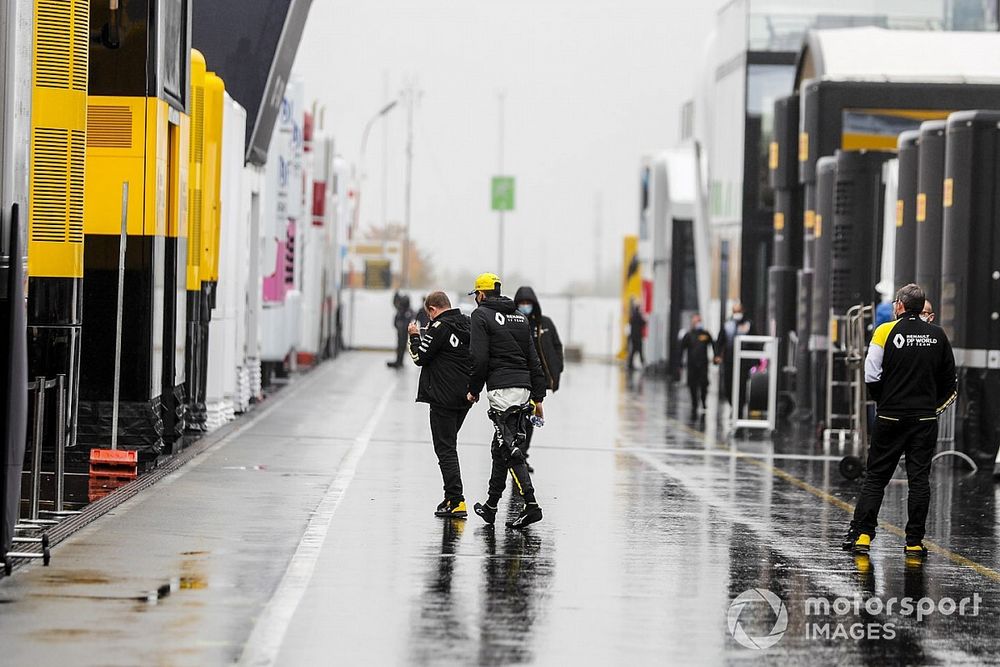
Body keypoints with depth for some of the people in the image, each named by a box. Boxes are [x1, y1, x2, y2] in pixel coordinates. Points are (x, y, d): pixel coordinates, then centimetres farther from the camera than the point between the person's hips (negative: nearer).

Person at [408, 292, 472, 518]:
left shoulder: (440, 327, -13)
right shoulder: (468, 324, 11)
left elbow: (420, 357, -10)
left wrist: (415, 336, 5)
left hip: (444, 397, -8)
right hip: (465, 396, 8)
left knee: (445, 449, -4)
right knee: (449, 446, 19)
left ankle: (456, 501, -11)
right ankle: (452, 497, 20)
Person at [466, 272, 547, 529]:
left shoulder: (481, 315, -1)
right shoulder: (520, 317, 18)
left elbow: (480, 358, -11)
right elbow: (534, 359, 16)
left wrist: (473, 390, 1)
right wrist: (538, 397, 17)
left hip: (500, 388, -7)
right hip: (523, 387, 7)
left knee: (510, 449, -8)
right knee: (501, 447, 14)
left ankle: (530, 504, -15)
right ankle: (491, 506, 14)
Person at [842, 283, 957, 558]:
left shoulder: (886, 331, -6)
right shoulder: (938, 335, 4)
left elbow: (871, 376, -10)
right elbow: (950, 380, 8)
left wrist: (883, 400, 6)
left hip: (890, 416, -2)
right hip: (926, 418, 2)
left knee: (876, 476, 6)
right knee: (919, 478, 4)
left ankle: (862, 535, 2)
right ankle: (914, 542, 3)